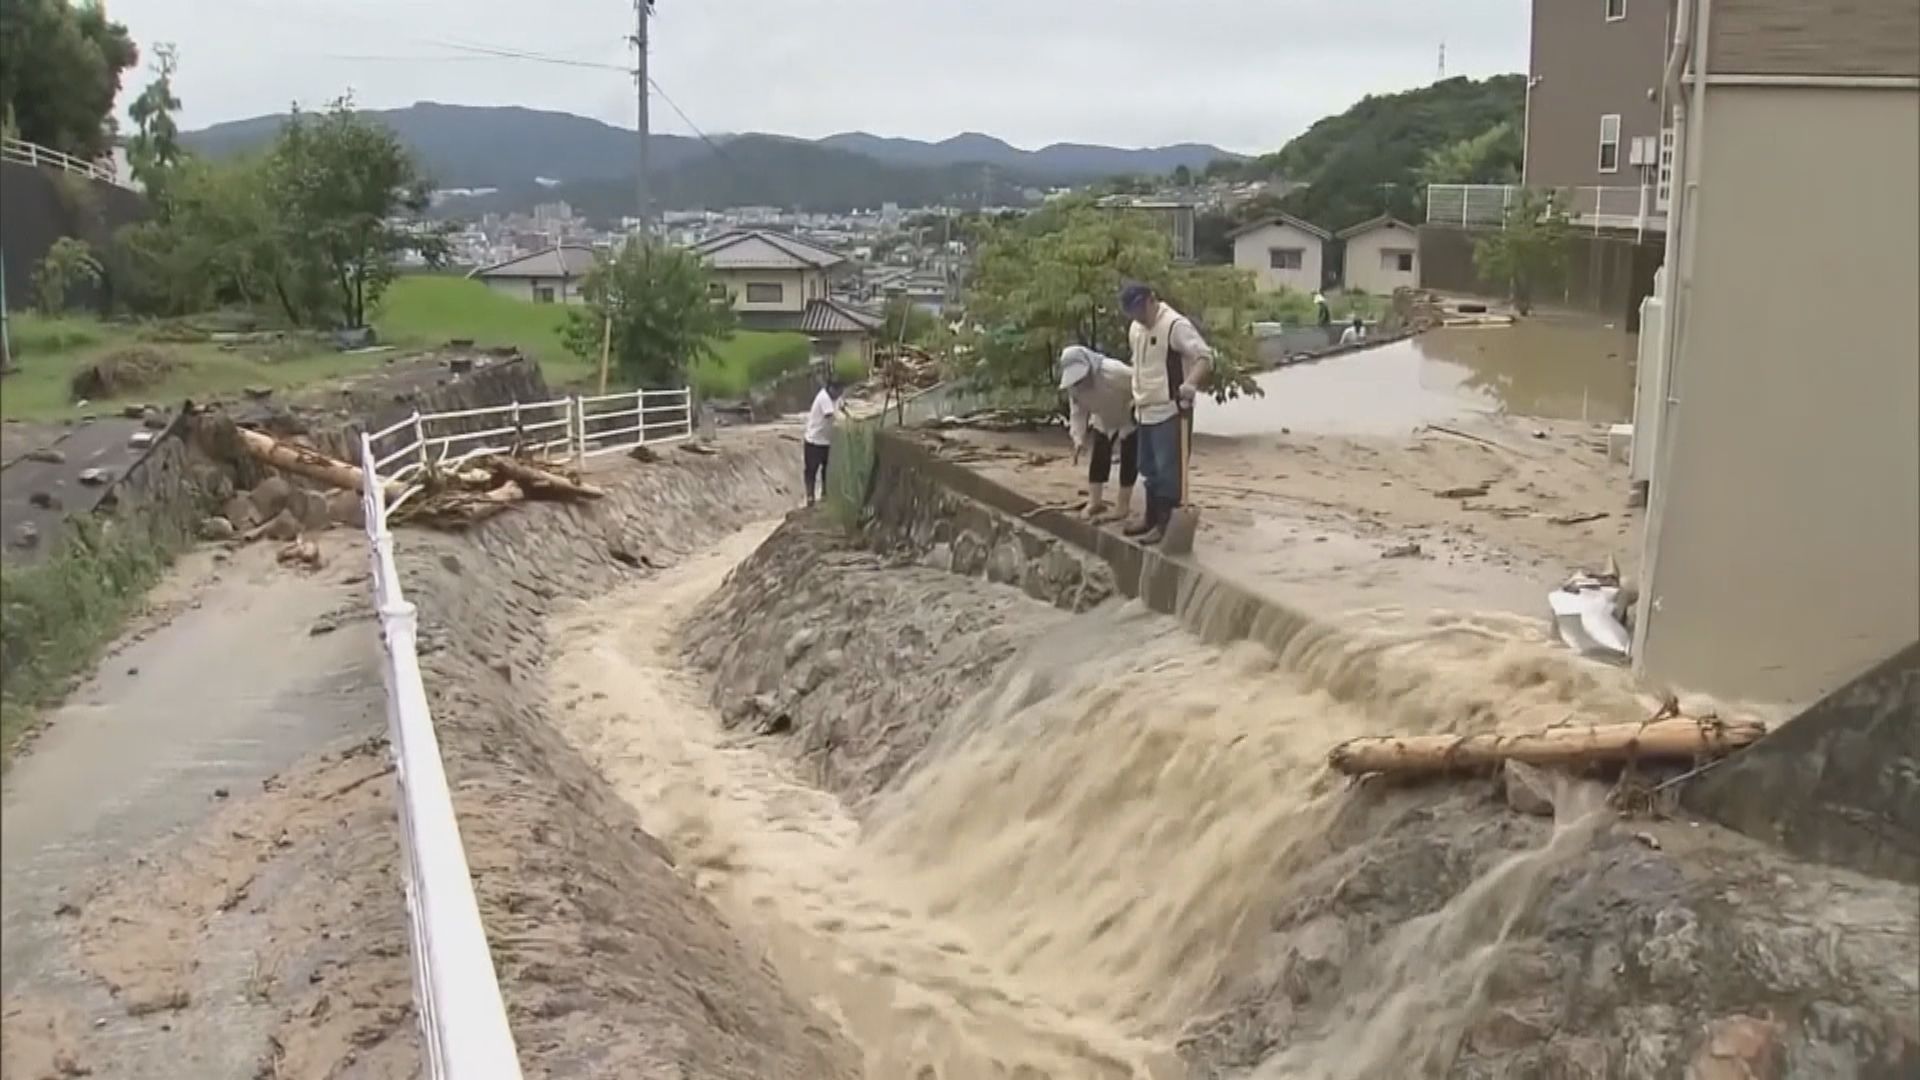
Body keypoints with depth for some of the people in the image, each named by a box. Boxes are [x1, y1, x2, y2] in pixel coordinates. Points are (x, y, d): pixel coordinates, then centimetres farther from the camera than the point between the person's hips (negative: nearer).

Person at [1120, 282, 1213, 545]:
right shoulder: (1135, 329, 11)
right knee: (1149, 469, 16)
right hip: (1146, 411, 9)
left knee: (1168, 470, -6)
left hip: (1170, 411, -9)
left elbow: (1205, 356, -23)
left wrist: (1191, 383, -40)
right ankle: (1151, 518, 27)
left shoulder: (1175, 325, -16)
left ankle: (1166, 525, -3)